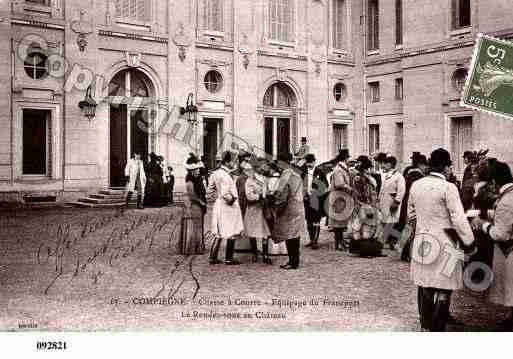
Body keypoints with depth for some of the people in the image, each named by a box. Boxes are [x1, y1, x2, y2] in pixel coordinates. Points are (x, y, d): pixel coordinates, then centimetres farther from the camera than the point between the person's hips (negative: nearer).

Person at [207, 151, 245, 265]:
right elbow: (225, 194, -27)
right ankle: (229, 259, 11)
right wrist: (232, 199, -10)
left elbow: (210, 190, 14)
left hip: (218, 205, 9)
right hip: (228, 207, -9)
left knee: (219, 234, 14)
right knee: (232, 234, 5)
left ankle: (213, 257, 16)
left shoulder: (216, 173, 6)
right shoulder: (225, 175, -22)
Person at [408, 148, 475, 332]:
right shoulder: (448, 187, -15)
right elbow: (459, 220, -15)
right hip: (443, 242, -6)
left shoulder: (416, 185, 3)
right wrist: (469, 242, -3)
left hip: (421, 241, 6)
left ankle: (426, 325, 29)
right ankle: (437, 328, 4)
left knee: (424, 285, 17)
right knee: (443, 289, 3)